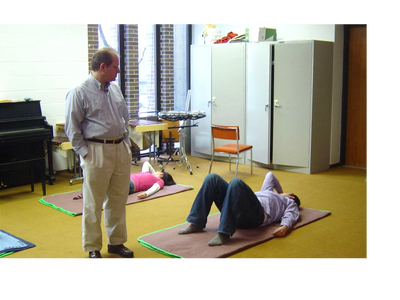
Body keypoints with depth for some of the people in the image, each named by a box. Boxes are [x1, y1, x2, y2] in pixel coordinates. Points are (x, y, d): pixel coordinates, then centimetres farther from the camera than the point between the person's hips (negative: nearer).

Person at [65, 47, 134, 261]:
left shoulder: (115, 89, 11)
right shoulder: (79, 92, -9)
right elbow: (72, 128, -8)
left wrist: (126, 145, 13)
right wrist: (85, 153, -10)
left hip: (121, 150, 7)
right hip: (97, 153, -6)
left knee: (118, 200, 14)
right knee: (94, 204, 3)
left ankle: (116, 242, 28)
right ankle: (93, 248, 16)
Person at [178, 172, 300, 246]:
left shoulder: (290, 203, 28)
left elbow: (290, 215, 4)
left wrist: (285, 226, -16)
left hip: (256, 214, -7)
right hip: (238, 212, 7)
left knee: (236, 182, -35)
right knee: (212, 178, -12)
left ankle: (224, 233, -41)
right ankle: (197, 224, -19)